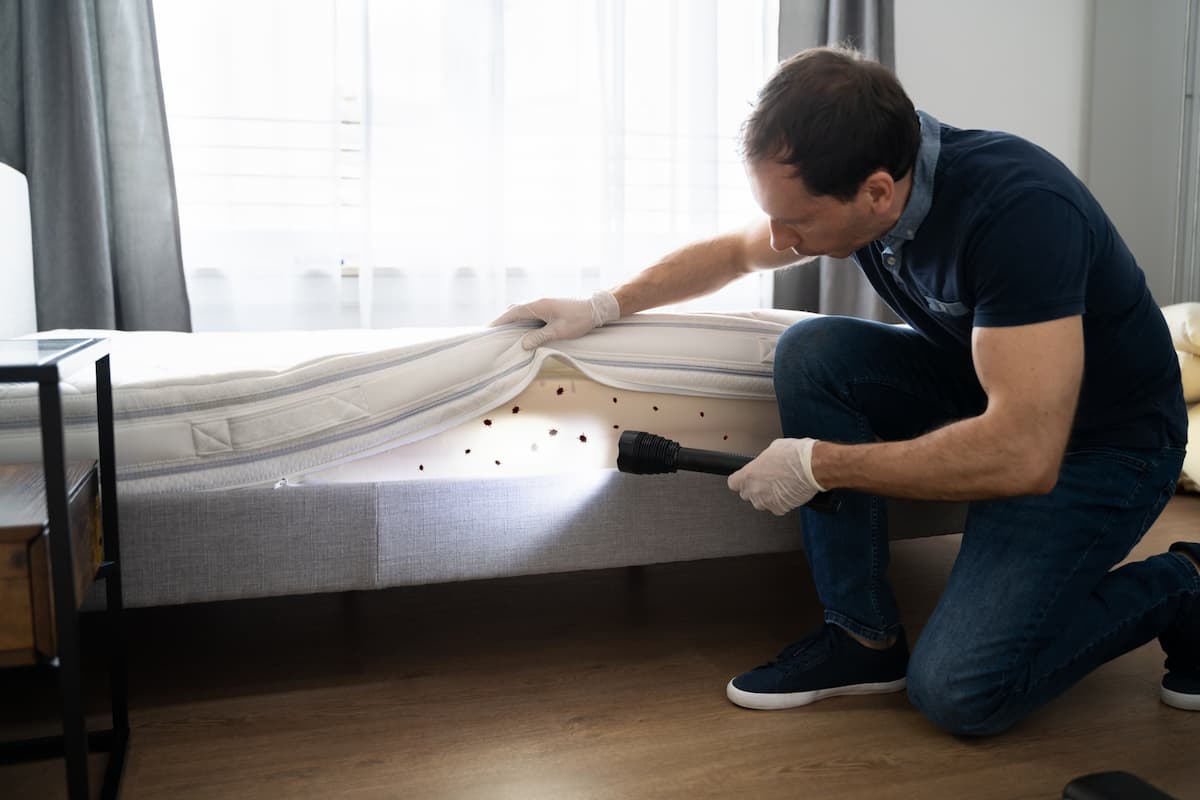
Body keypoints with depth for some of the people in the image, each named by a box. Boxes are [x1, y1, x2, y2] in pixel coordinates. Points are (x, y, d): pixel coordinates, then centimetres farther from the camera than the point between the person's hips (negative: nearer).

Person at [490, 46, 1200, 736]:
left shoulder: (1017, 208, -34)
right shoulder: (849, 181, -11)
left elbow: (1023, 454, -38)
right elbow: (735, 252, 9)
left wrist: (821, 463, -29)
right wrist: (605, 306, 0)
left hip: (1101, 441, -7)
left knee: (959, 691, -20)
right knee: (811, 351, -18)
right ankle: (864, 636, -9)